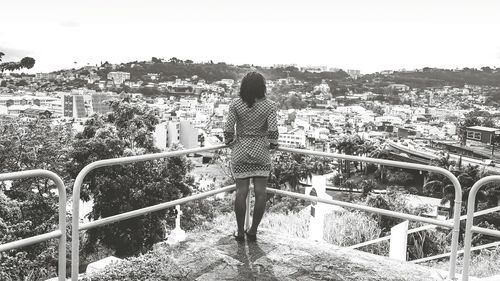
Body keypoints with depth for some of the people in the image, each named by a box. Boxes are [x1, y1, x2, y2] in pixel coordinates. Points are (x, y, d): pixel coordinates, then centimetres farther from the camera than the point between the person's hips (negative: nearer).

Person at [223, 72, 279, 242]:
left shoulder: (236, 105, -7)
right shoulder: (269, 106, -8)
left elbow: (228, 129, -8)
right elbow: (273, 130, -15)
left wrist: (230, 143, 10)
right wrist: (273, 145, 3)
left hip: (240, 152, 1)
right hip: (261, 153, -1)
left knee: (241, 192, 4)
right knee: (260, 192, 5)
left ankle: (240, 232, 11)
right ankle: (253, 231, 10)